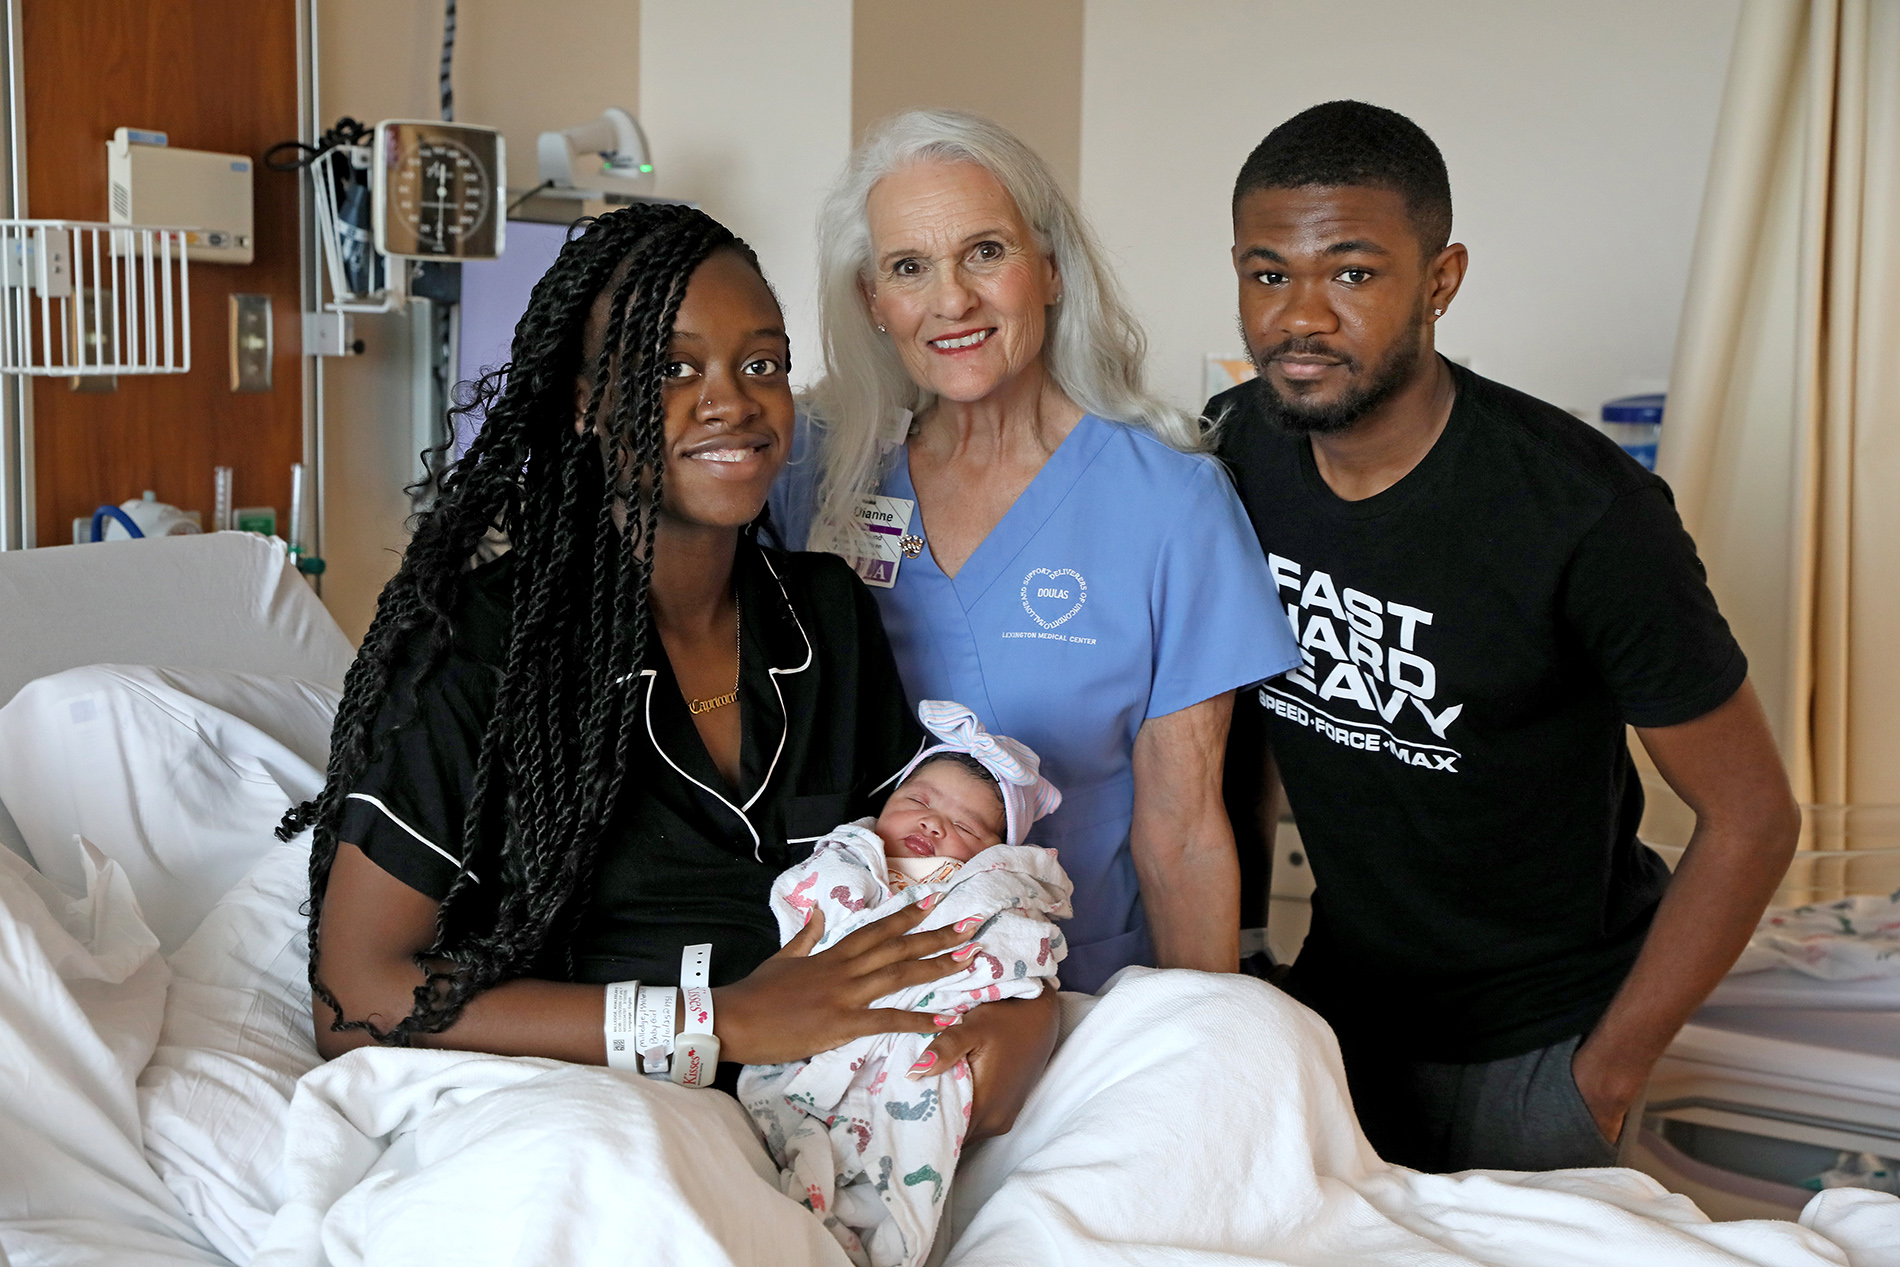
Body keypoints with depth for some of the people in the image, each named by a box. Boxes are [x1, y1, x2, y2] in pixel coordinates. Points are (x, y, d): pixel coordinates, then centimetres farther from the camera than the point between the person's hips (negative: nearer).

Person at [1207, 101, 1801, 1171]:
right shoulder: (1235, 450, -10)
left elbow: (1752, 817, -16)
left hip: (1540, 1039, -4)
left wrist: (1607, 1074, -14)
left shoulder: (1587, 512, -25)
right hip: (1339, 992, 5)